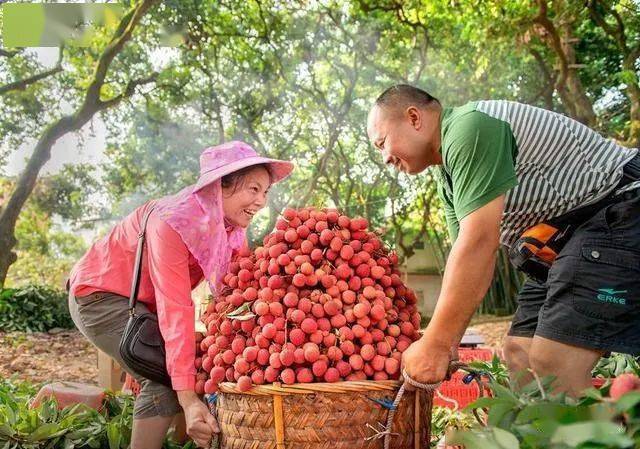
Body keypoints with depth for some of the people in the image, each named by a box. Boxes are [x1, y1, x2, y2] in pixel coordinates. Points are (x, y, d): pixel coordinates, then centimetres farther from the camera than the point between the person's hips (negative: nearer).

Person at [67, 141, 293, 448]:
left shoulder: (233, 229, -7)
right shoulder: (173, 222, -31)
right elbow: (175, 310, -36)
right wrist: (188, 398, -39)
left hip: (142, 303, 8)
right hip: (98, 295, -8)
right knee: (169, 378, -21)